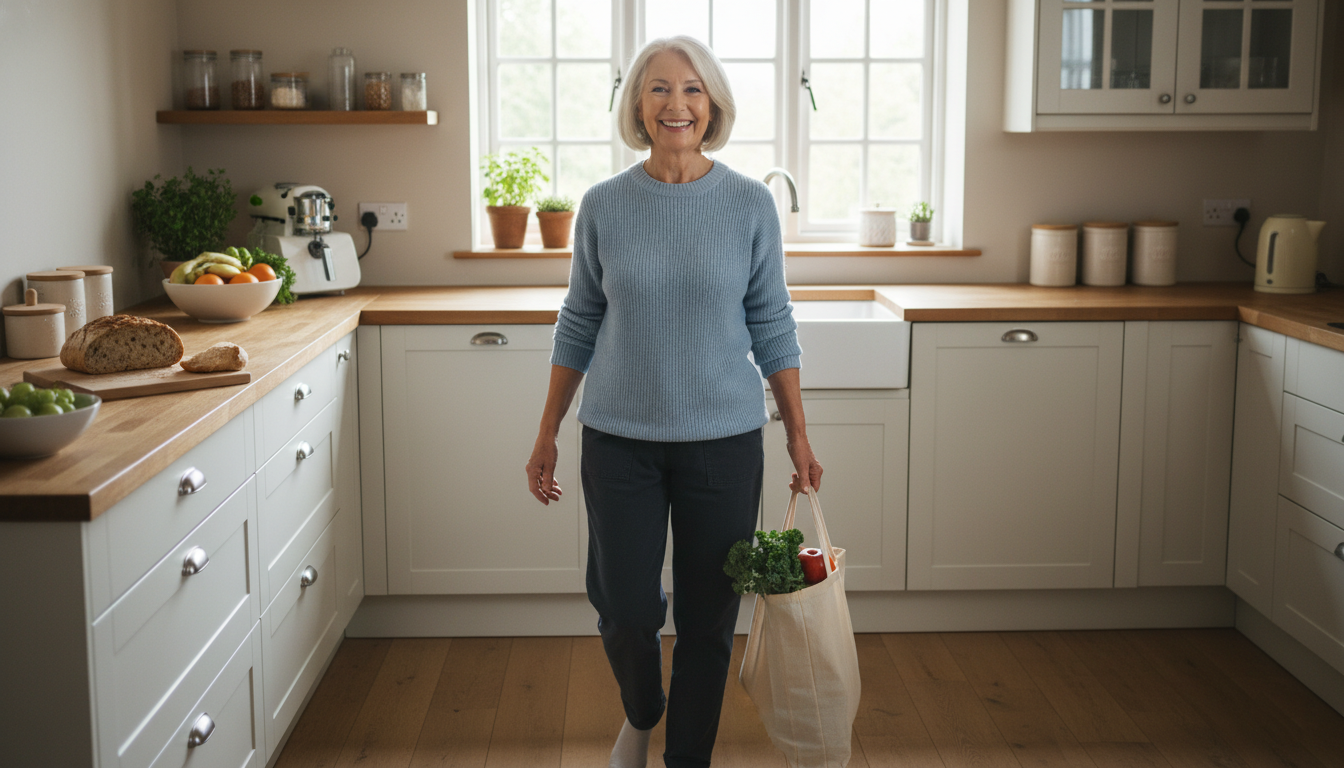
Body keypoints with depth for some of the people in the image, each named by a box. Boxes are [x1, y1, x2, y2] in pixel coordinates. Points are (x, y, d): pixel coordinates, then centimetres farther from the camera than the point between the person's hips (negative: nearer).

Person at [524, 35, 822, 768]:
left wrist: (800, 438, 2)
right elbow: (579, 323, 6)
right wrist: (546, 434, 7)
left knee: (707, 617, 7)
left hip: (723, 441, 0)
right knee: (623, 609, 4)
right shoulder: (604, 205, -1)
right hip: (620, 440, 0)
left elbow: (771, 323, 3)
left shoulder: (750, 204, -3)